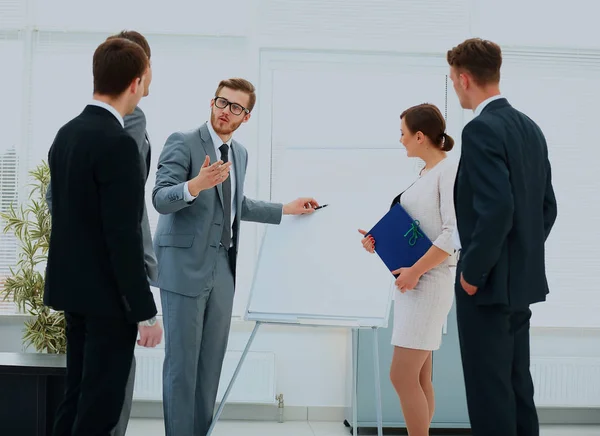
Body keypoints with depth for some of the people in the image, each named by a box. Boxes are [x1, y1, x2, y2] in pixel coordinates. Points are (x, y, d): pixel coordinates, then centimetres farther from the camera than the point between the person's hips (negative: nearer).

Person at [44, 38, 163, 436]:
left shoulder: (67, 133, 7)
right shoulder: (117, 143, -21)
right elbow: (124, 237, -22)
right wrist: (146, 312, -18)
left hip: (73, 285, 9)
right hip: (106, 294, -9)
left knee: (78, 395, 17)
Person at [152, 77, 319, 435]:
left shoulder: (240, 153, 14)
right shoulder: (183, 142, -8)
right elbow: (161, 200, -18)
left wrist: (287, 209, 25)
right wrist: (196, 185, -36)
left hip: (223, 268, 7)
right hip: (185, 265, -7)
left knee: (212, 359, 9)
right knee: (182, 360, -3)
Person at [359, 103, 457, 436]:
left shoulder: (449, 171, -11)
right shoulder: (424, 174, 15)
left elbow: (454, 233, -20)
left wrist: (415, 271, -20)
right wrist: (379, 241, 4)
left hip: (428, 283, -9)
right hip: (411, 282, 9)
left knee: (402, 376, -10)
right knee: (418, 379, 10)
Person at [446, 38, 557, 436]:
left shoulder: (482, 130, -17)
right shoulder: (530, 128, 11)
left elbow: (497, 210, -25)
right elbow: (547, 206, 15)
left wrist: (472, 273, -16)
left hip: (490, 282, -9)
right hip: (522, 279, 9)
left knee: (489, 391, -2)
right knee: (516, 384, 15)